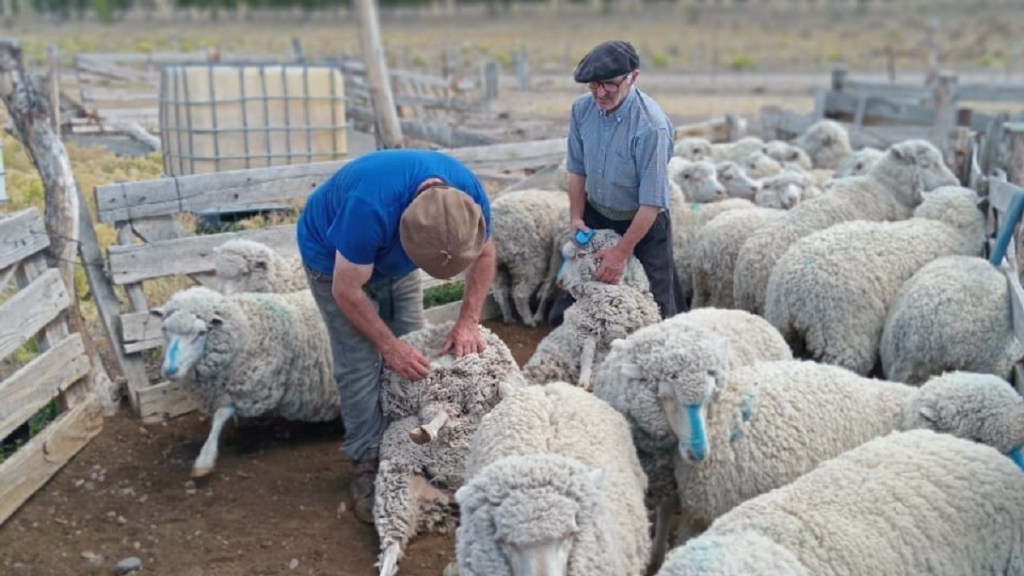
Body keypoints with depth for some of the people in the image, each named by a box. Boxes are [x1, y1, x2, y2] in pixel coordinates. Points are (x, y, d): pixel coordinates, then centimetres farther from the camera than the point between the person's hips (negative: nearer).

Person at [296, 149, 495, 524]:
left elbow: (484, 255, -8)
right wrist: (389, 346, -26)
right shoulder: (370, 208, -45)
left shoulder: (471, 199, -28)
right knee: (361, 363, -12)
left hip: (393, 254, 5)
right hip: (334, 256, -5)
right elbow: (347, 289, -32)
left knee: (412, 357, 1)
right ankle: (369, 464, -2)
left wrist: (469, 320, -18)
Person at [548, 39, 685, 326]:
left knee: (655, 311, 2)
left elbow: (652, 202, -26)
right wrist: (575, 217, -2)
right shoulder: (582, 109, -11)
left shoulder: (651, 126, -29)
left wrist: (622, 251, -22)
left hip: (643, 223, -5)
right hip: (595, 215, 5)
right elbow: (577, 168, 3)